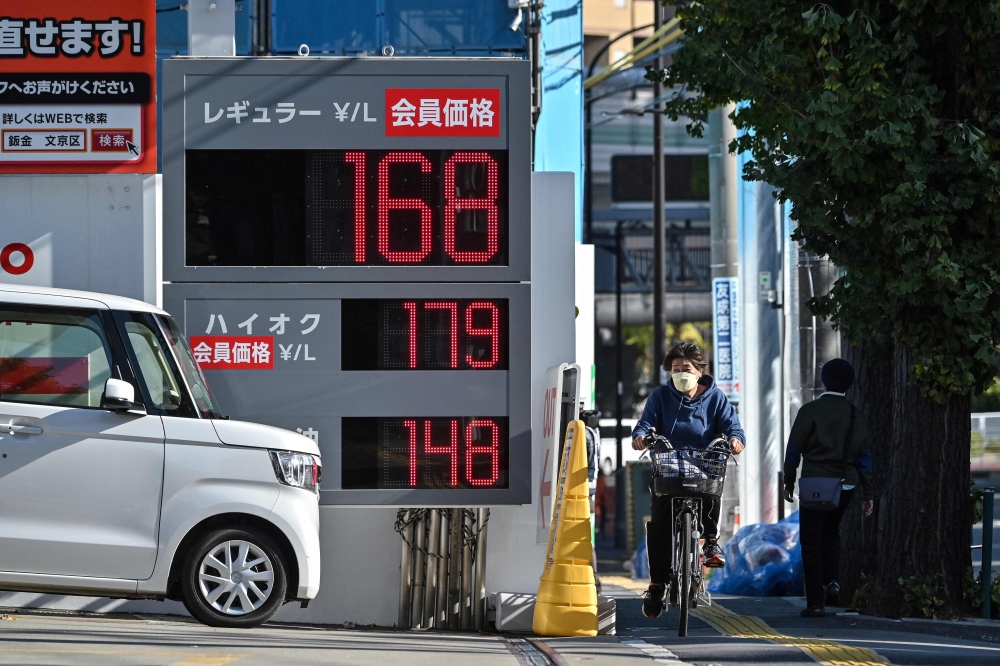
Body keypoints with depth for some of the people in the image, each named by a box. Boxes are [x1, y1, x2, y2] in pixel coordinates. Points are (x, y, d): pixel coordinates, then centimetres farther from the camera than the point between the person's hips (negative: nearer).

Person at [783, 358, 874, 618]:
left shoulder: (810, 411, -5)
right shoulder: (854, 415, 8)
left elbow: (794, 450, -4)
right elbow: (864, 456, 8)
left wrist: (789, 483, 5)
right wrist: (867, 494, 11)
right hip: (846, 485, 4)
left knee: (811, 540, 1)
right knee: (831, 532, 24)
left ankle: (816, 602, -4)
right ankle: (832, 582, 5)